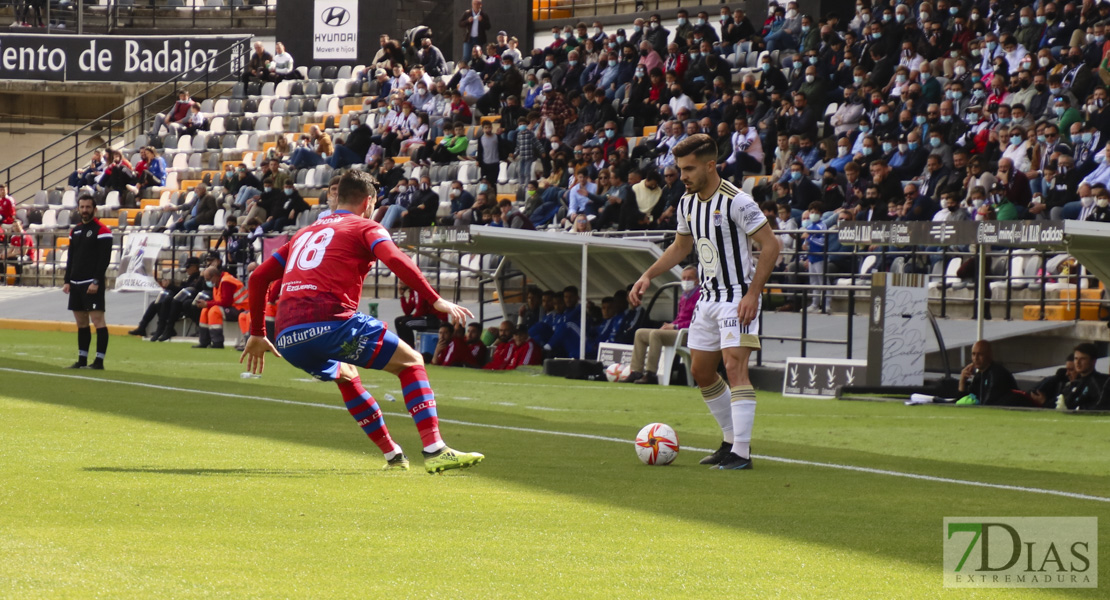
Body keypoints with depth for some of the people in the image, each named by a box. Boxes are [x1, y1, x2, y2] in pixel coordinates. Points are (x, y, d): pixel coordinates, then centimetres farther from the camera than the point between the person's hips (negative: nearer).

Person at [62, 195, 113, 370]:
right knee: (81, 323, 10)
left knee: (98, 320, -10)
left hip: (93, 284, -8)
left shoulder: (101, 230, -7)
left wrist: (96, 282, -18)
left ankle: (99, 361, -11)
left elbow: (104, 258, -12)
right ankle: (82, 360, 15)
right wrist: (68, 281, 11)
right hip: (76, 284, 8)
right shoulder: (75, 231, 16)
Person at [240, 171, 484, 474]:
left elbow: (258, 277, 29)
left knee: (345, 376, 35)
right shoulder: (365, 227, 11)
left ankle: (393, 455, 32)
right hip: (332, 322, -6)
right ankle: (435, 451, -6)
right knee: (412, 363, 9)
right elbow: (395, 261, -10)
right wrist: (435, 300, -12)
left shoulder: (305, 233, 30)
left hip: (288, 339, 6)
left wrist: (257, 334, 34)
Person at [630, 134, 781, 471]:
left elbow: (770, 245, -16)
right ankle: (732, 440, 26)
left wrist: (753, 293, -22)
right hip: (708, 297, 9)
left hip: (738, 296, -9)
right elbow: (681, 247, 23)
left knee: (735, 366, -19)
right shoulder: (688, 203, 7)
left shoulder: (736, 202, -17)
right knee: (701, 371, 12)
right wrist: (648, 276, 12)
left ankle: (741, 453, -21)